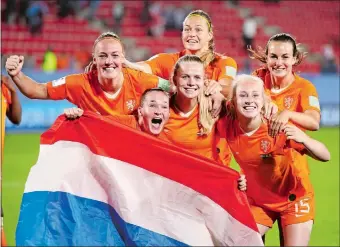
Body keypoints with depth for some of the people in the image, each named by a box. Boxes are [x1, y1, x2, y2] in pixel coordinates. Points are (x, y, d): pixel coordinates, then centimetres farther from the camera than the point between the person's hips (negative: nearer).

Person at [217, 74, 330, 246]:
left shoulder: (278, 128, -27)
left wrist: (303, 138, -46)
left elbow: (325, 156, -27)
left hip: (294, 198, -3)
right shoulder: (227, 127, -20)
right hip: (258, 200, 3)